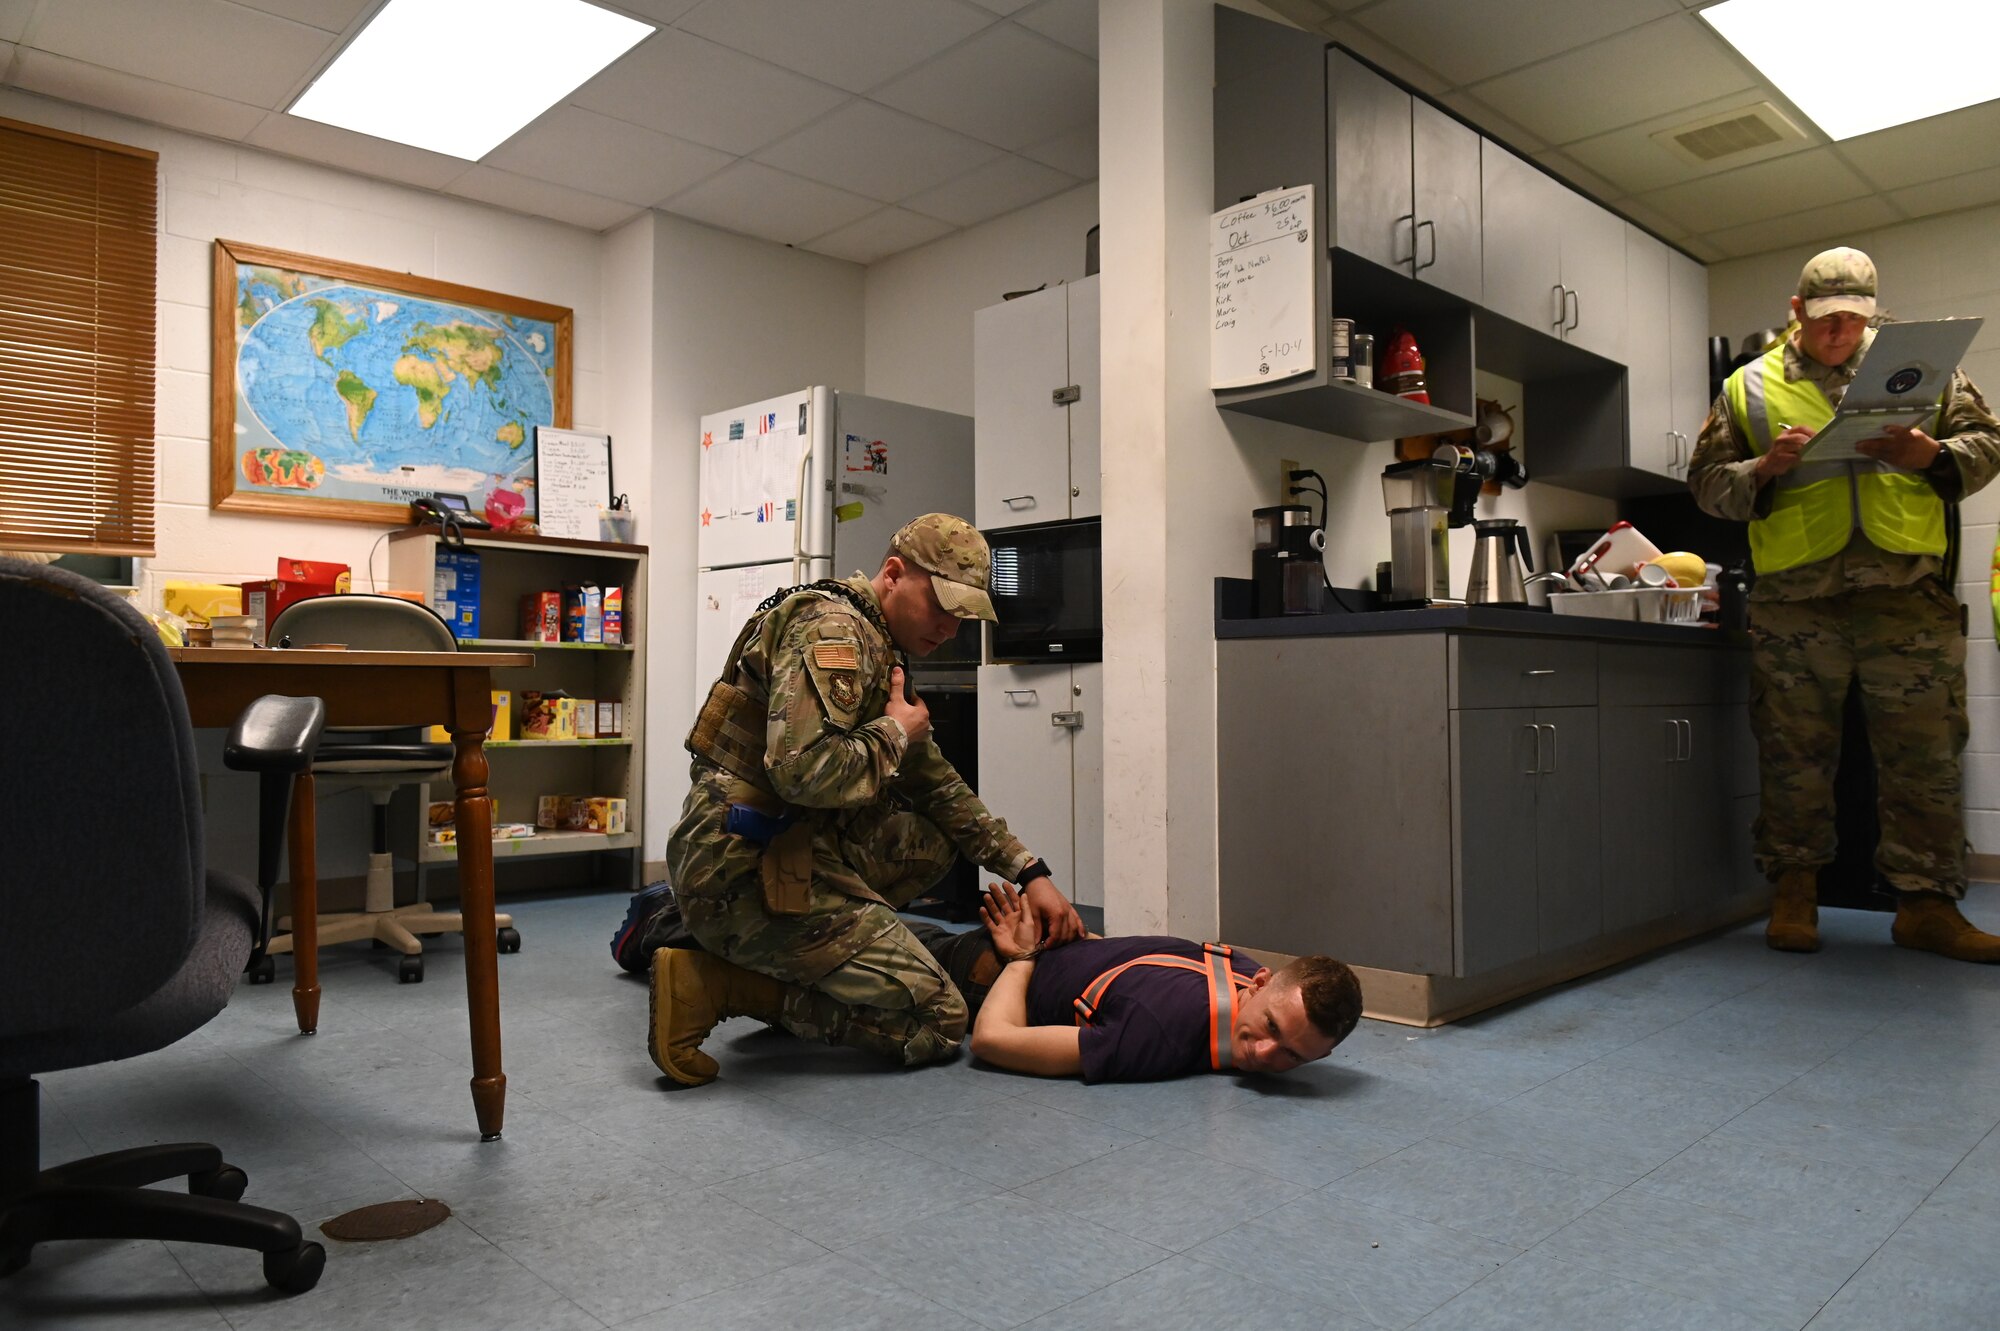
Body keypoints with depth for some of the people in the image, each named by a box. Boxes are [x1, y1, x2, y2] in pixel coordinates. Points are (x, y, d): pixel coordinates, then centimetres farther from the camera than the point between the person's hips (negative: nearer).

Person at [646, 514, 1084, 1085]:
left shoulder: (881, 652, 17)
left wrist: (1030, 872, 14)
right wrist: (895, 731, -11)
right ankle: (714, 981, -8)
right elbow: (804, 771, -30)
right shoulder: (833, 628, -14)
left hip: (784, 848, 10)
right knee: (937, 1021, -7)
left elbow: (939, 786, 21)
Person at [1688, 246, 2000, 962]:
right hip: (1795, 602, -1)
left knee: (1925, 756, 3)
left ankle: (1927, 903, 14)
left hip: (1909, 598, 1)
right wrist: (1765, 469, -11)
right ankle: (1795, 896, 17)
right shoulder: (1748, 388, 11)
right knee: (1795, 758, 5)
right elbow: (1706, 482, 9)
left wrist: (1933, 456, -8)